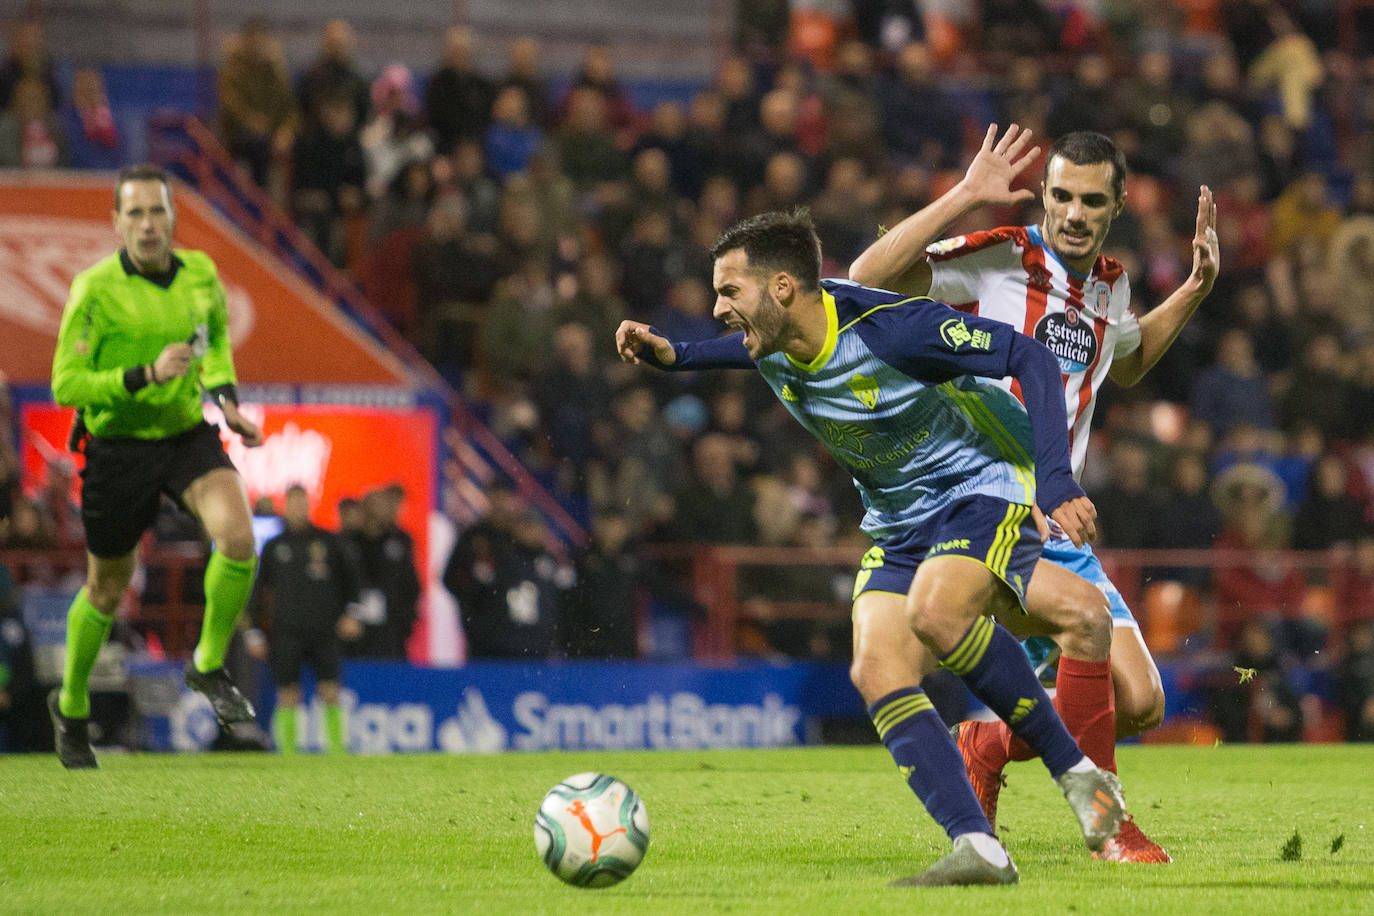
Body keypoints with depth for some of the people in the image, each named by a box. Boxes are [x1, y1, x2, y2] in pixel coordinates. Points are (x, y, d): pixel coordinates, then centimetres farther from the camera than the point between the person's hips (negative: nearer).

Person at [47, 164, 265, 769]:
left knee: (238, 535, -25)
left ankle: (208, 668, -3)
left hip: (188, 436, 3)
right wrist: (146, 375, -29)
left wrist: (226, 397, 6)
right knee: (107, 590, 10)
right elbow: (66, 385, -18)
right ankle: (71, 707, 37)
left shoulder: (200, 275, -2)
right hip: (118, 448, -3)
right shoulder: (95, 290, -17)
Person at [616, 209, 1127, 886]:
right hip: (898, 525, 7)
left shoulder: (894, 327, -26)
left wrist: (1054, 478, -29)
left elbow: (1029, 358, -21)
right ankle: (980, 850, -20)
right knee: (876, 671, -16)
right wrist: (671, 356, 7)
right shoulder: (772, 347, -5)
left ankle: (1075, 770, -18)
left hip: (984, 485, -7)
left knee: (934, 612, -34)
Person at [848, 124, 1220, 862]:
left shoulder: (1111, 285, 11)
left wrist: (1195, 289, 21)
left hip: (1055, 520, 7)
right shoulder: (997, 259, -9)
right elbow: (868, 276, -21)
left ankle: (988, 744, 23)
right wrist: (964, 197, -23)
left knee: (1140, 703, -1)